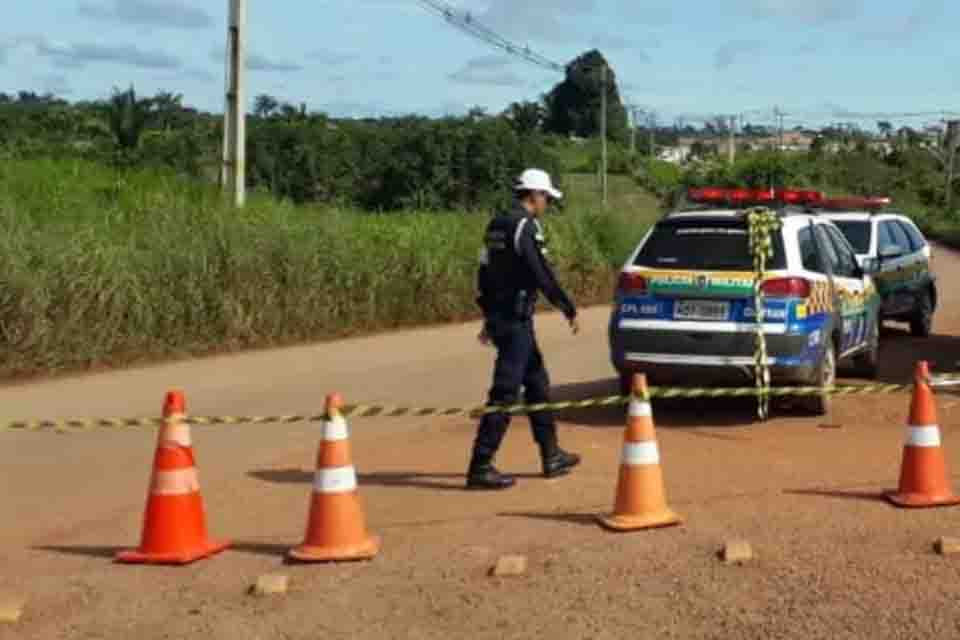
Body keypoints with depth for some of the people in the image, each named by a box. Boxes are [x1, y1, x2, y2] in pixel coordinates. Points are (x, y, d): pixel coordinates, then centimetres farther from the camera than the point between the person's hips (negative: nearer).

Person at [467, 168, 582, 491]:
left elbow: (485, 271, 20)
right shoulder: (525, 226, -14)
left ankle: (551, 455, 26)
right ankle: (480, 467, -6)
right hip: (516, 319, -10)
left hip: (498, 316, 10)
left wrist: (489, 319, 27)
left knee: (537, 382, 18)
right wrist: (570, 311, -13)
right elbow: (543, 274, -20)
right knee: (505, 393, -7)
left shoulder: (497, 225, 15)